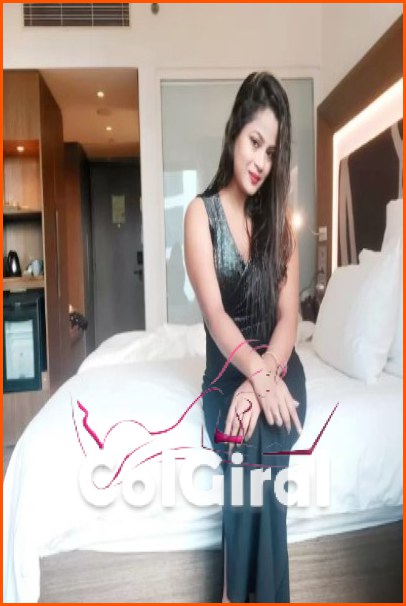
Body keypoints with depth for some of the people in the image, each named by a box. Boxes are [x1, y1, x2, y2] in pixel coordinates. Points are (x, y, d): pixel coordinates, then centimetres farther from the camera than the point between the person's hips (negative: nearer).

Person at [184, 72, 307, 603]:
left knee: (253, 454, -27)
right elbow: (214, 313, -12)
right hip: (228, 370, -1)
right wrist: (257, 377, -26)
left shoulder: (279, 220, 7)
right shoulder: (201, 212, -1)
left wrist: (265, 380, -18)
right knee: (257, 470, -27)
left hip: (281, 369, 2)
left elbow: (288, 315, -1)